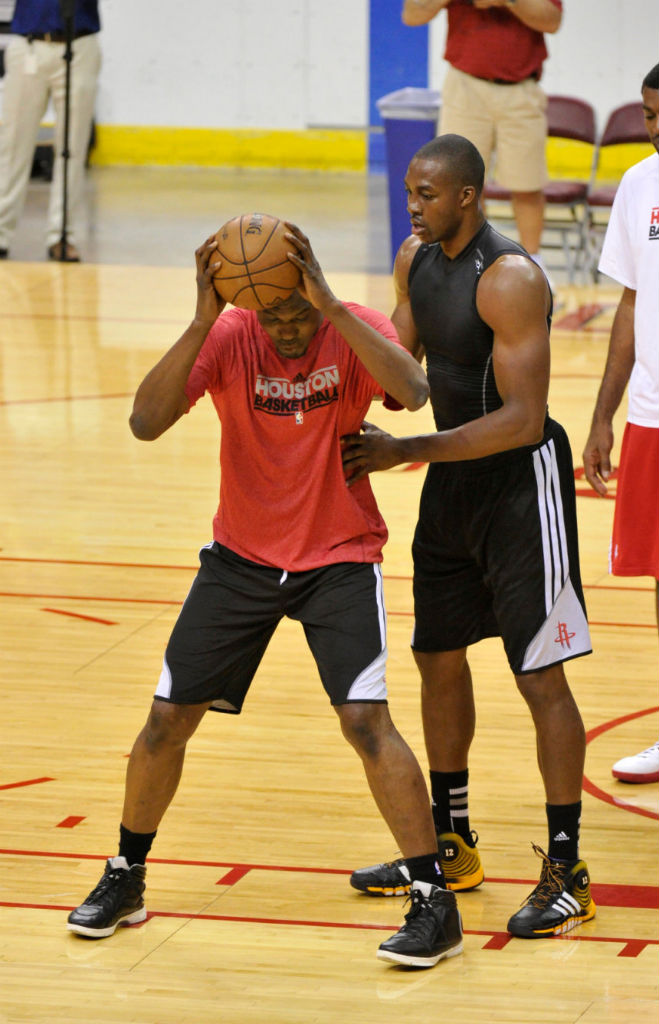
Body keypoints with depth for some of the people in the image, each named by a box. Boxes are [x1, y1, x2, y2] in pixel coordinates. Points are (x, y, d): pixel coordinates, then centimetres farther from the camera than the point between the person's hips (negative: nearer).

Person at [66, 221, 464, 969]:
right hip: (242, 555, 2)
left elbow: (413, 391, -38)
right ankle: (124, 879, 25)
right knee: (168, 717, 4)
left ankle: (435, 904, -9)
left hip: (340, 557, -2)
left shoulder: (354, 329, -16)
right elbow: (145, 423, -29)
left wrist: (328, 304, -44)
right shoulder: (227, 338, -15)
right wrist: (203, 320, -39)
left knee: (365, 718, -17)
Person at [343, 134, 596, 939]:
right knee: (438, 658, 15)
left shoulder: (510, 281, -24)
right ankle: (450, 845, 30)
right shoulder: (415, 259, 2)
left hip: (520, 481, -9)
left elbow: (522, 419, -27)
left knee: (540, 677, -6)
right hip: (452, 479, 9)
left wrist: (403, 452, -28)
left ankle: (567, 873, 0)